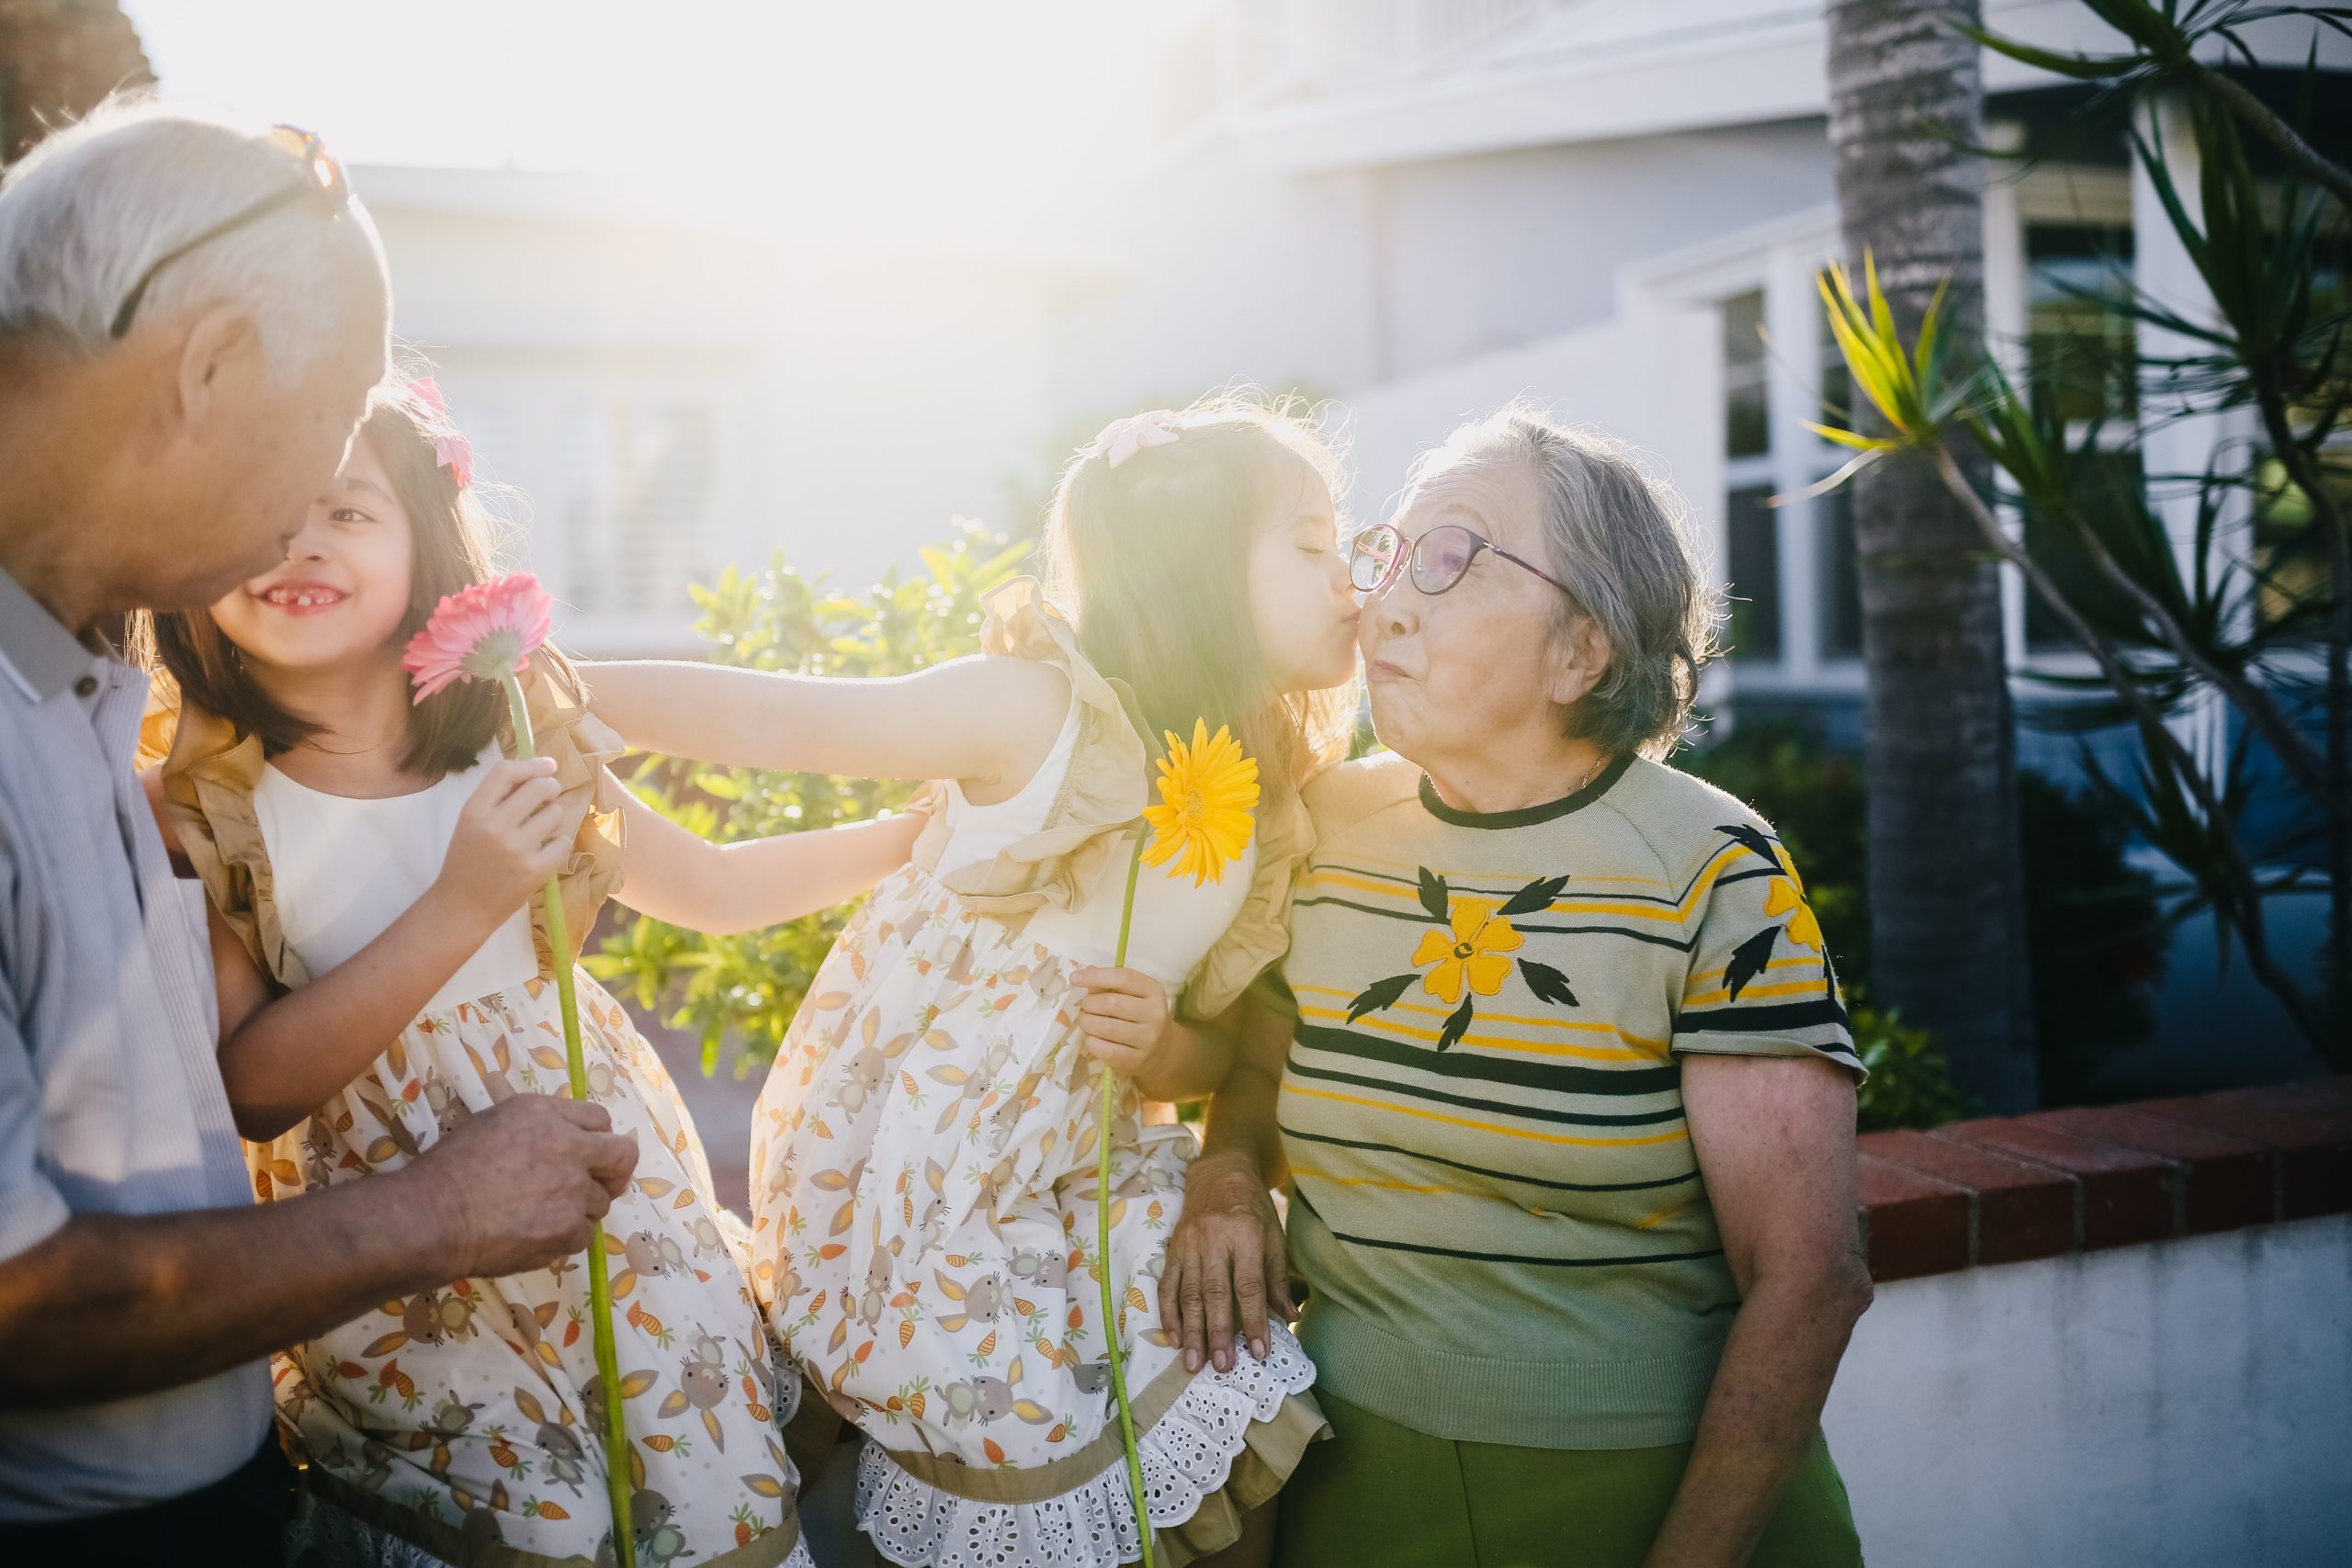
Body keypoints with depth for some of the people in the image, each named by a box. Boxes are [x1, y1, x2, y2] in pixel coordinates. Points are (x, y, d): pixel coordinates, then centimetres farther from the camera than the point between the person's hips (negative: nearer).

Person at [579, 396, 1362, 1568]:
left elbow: (1226, 1053, 9)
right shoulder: (1042, 713, -17)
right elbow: (765, 721, -13)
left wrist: (1164, 1052, -14)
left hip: (1065, 1187, 6)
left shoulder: (1266, 820, 2)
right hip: (896, 1196, -6)